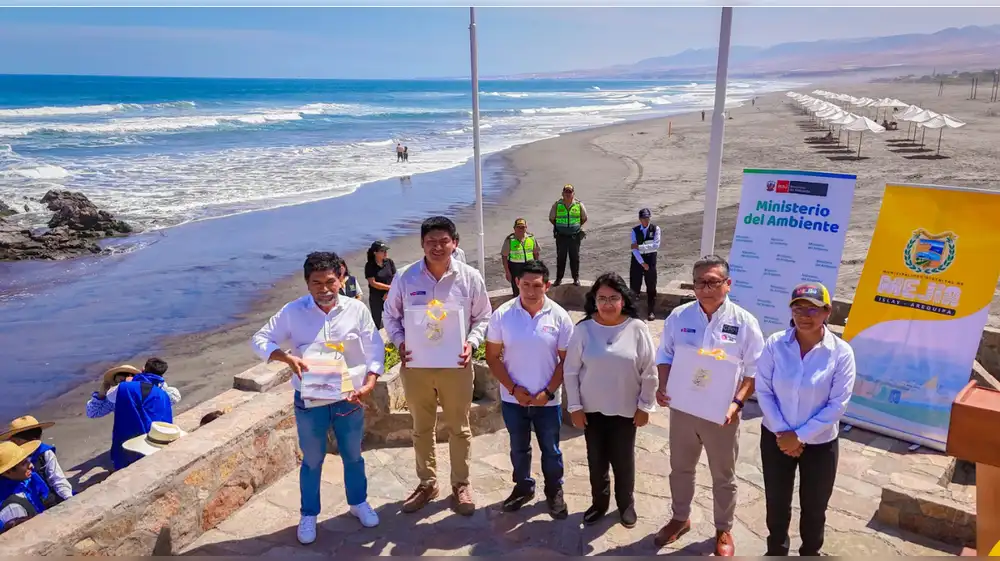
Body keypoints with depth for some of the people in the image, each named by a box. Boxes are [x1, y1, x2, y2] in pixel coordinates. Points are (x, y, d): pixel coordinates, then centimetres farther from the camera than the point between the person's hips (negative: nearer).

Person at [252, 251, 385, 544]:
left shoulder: (357, 309, -8)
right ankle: (308, 515, 36)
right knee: (312, 461, 15)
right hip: (309, 401, -1)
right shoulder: (293, 312, -10)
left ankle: (358, 503, 42)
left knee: (353, 456, 19)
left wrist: (369, 383, -16)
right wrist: (288, 358, -23)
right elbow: (259, 340, -6)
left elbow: (375, 349, -3)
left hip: (348, 399, 1)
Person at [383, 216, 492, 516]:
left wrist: (471, 343, -15)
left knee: (459, 428, 13)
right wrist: (400, 342, -12)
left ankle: (461, 485, 32)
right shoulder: (406, 277, -6)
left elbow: (482, 318, 2)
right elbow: (390, 315, 5)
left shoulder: (470, 277, -7)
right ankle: (427, 483, 35)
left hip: (455, 365, -1)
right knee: (422, 428, 16)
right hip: (416, 365, 1)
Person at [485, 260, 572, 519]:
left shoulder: (559, 317, -11)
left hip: (548, 400, 0)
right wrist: (513, 388, -12)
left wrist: (548, 392, -11)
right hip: (513, 399, 1)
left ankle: (554, 491, 38)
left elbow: (566, 360, -5)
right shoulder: (502, 315, -11)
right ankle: (523, 487, 41)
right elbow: (493, 357, -5)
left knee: (551, 450, 16)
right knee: (519, 448, 19)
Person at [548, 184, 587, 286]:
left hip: (575, 236, 0)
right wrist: (559, 226, 6)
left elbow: (584, 219, 9)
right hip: (561, 236, 0)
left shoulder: (579, 205, -2)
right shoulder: (557, 205, -3)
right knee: (560, 258, 7)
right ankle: (559, 278, 18)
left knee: (575, 258, 7)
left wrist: (577, 226, 3)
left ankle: (576, 278, 19)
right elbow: (551, 218, 8)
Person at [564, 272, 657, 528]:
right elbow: (571, 371, -3)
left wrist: (645, 406, -2)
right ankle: (599, 502, 37)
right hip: (592, 409, 1)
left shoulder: (637, 328, -11)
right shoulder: (583, 329, -9)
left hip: (626, 410, -1)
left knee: (623, 460, 13)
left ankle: (626, 504, 37)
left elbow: (649, 371, -4)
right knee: (596, 460, 15)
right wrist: (574, 406, -3)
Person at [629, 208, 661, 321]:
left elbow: (656, 246, -17)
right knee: (634, 287, 5)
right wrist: (642, 263, -16)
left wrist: (640, 247, -22)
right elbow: (634, 249, -10)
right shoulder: (635, 230, -4)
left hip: (650, 261, 0)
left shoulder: (655, 229, -5)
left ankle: (650, 311, 20)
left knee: (651, 288, 8)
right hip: (637, 261, 0)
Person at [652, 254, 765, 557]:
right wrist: (663, 386, -13)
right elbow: (665, 356, 4)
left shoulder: (744, 322, -13)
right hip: (682, 408, 2)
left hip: (721, 414, -2)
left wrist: (737, 403, -21)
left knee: (723, 477, 16)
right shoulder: (679, 316, -6)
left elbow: (754, 371, -7)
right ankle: (680, 518, 44)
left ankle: (723, 530, 39)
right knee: (680, 468, 20)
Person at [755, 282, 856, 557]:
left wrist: (800, 436, -15)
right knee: (776, 502, 18)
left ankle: (810, 552, 44)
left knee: (814, 507, 18)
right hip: (776, 438, 1)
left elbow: (837, 404, -14)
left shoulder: (841, 352, -15)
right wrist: (783, 432, -13)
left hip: (819, 444, -1)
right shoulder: (775, 344, -12)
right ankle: (776, 549, 43)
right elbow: (763, 391, -8)